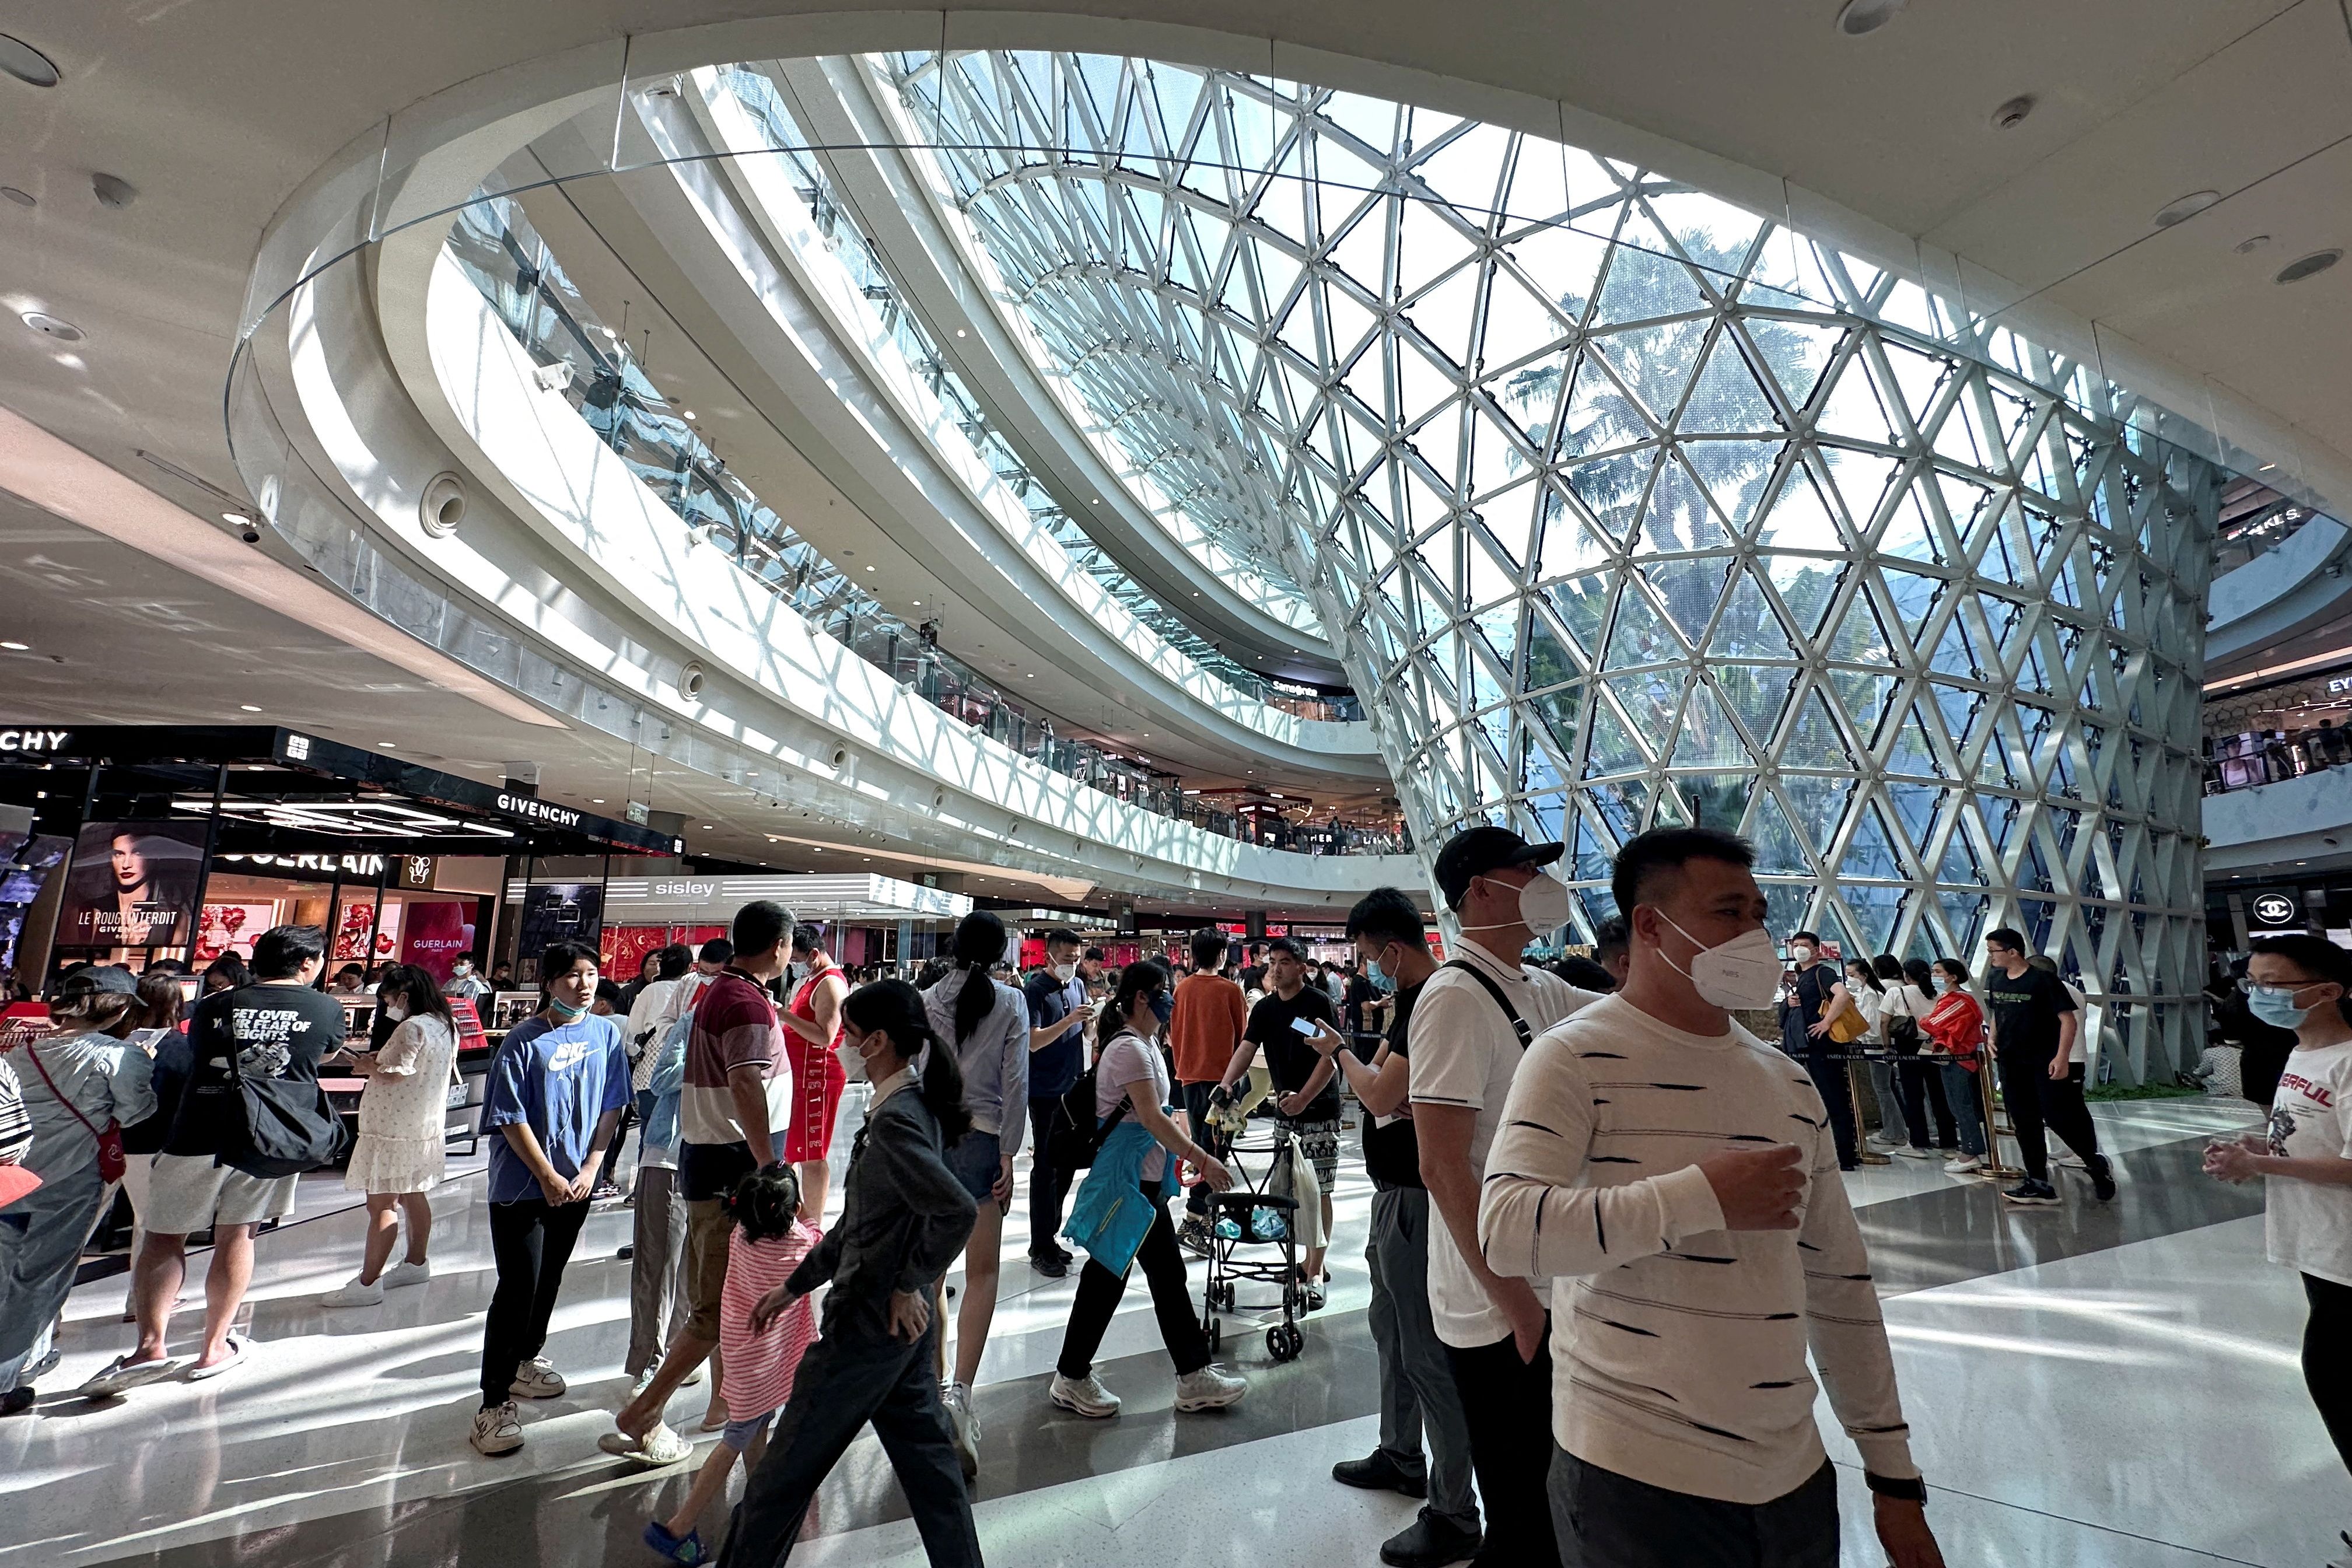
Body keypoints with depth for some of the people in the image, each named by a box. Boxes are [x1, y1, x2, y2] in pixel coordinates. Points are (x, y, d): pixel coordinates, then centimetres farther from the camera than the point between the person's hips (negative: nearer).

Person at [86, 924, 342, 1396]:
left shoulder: (212, 1007, 5)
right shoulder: (326, 1008, 1)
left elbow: (197, 1058, 19)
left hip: (198, 1136, 0)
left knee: (164, 1237, 12)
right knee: (236, 1235, 12)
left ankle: (150, 1346, 2)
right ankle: (215, 1347, 19)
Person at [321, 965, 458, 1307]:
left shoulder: (412, 1028, -19)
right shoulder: (446, 1026, 10)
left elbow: (394, 1075, -20)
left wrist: (368, 1066, -2)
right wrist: (382, 1061, 12)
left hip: (395, 1131, -10)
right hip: (426, 1127, 10)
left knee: (381, 1203, -6)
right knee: (413, 1196, 20)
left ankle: (368, 1283, -2)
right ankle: (416, 1263, 30)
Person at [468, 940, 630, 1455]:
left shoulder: (607, 1034, -2)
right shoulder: (524, 1041, -15)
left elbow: (611, 1108, 3)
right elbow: (511, 1120, -13)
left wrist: (590, 1170, -4)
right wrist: (549, 1177, -13)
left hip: (577, 1184, 5)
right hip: (522, 1186, -5)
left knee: (549, 1278, 19)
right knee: (518, 1287, -4)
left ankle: (527, 1361, 40)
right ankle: (494, 1404, 7)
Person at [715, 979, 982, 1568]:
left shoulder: (894, 1121, -23)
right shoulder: (911, 1106, 6)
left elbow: (957, 1211, -33)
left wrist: (908, 1285, -19)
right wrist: (795, 1286, 18)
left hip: (870, 1323, -9)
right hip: (900, 1324, 9)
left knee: (786, 1468, 11)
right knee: (926, 1458, 18)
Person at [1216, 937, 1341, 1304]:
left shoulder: (1320, 1003, -11)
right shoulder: (1264, 1008, 6)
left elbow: (1330, 1056, -16)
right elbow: (1246, 1048, -3)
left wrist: (1304, 1098, -25)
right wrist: (1226, 1084, -20)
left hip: (1319, 1110, -6)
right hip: (1285, 1109, 6)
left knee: (1318, 1191, -3)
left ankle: (1315, 1274, 4)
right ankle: (1311, 1261, 28)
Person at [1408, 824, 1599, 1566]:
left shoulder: (1537, 990, 6)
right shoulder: (1457, 997, -21)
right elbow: (1442, 1169, -24)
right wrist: (1517, 1307, -19)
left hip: (1543, 1294, 8)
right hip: (1502, 1313, -8)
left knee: (1552, 1507, 23)